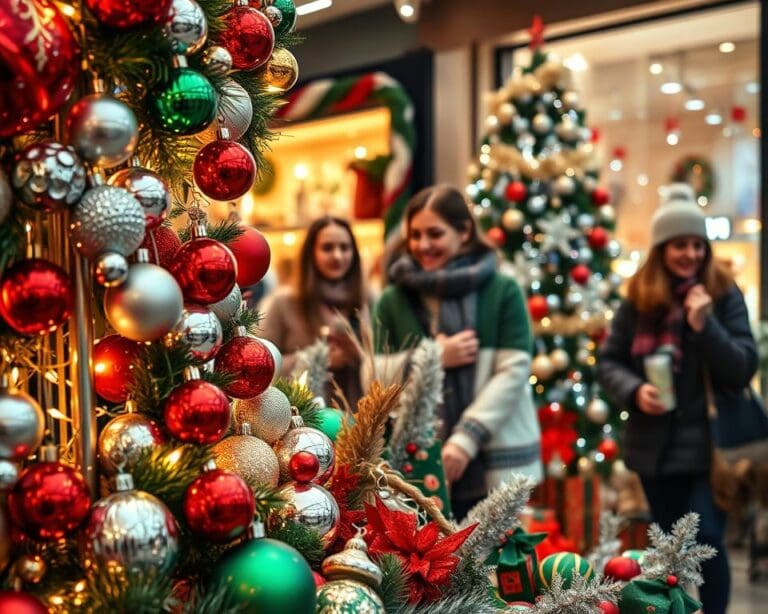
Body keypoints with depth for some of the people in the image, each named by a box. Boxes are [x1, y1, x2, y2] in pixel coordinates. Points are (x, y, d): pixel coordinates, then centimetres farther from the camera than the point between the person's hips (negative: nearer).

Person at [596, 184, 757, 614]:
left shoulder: (725, 295, -5)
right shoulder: (639, 299, 1)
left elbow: (743, 370, -10)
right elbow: (608, 361, 5)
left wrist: (705, 325, -23)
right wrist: (634, 391, -15)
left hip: (709, 442, -3)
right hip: (656, 445, 3)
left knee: (707, 540, -9)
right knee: (670, 545, 15)